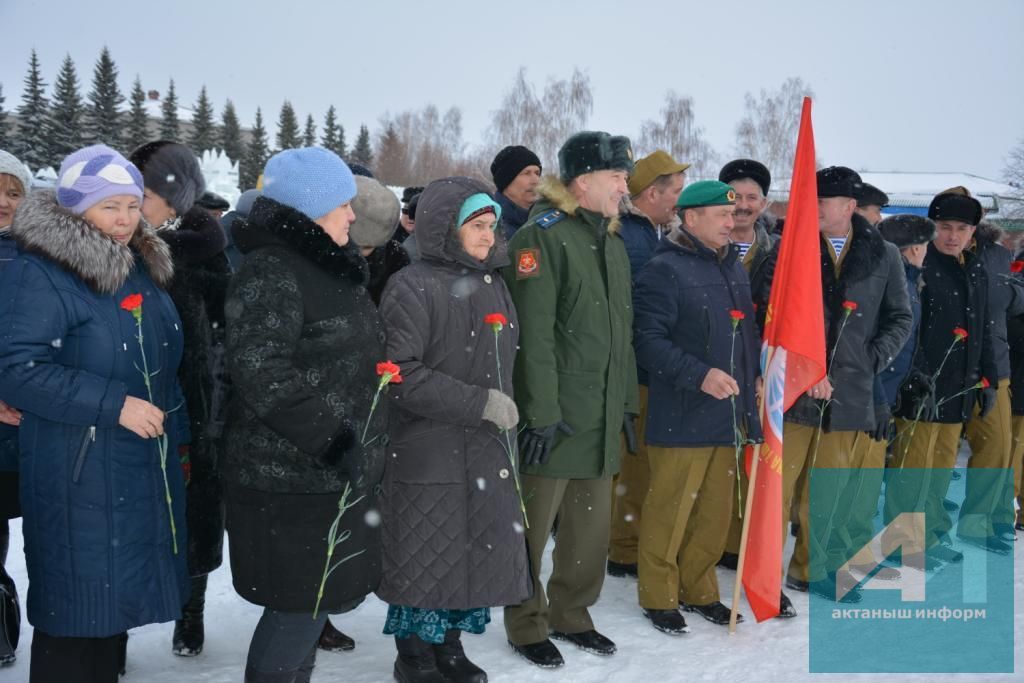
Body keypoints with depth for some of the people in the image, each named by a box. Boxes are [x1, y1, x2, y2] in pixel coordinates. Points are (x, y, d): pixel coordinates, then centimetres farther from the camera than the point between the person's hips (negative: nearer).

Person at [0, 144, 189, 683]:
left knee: (115, 597, 16)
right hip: (77, 477, -7)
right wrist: (113, 405, -23)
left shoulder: (143, 267, 12)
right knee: (76, 608, -1)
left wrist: (176, 436, 19)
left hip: (143, 468, 7)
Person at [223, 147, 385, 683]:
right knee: (300, 606, -1)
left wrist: (361, 446, 19)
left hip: (335, 473, 9)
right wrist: (335, 440, -25)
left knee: (316, 602, 17)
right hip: (290, 476, -9)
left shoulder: (332, 268, 14)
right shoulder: (270, 272, -16)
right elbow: (261, 375, -24)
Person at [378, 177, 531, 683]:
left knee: (480, 555, 12)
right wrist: (480, 403, -19)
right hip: (428, 452, -7)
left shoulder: (494, 284, 12)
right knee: (425, 559, 3)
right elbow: (401, 374, -19)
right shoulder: (413, 287, -12)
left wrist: (505, 407, 17)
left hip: (488, 451, 7)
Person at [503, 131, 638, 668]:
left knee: (592, 523, 15)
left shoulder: (612, 242, 16)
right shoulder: (542, 236, -11)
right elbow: (533, 335, -18)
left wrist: (627, 403, 18)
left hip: (602, 417, 8)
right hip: (555, 418, -8)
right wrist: (542, 413, -20)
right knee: (533, 524, 4)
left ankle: (571, 613, 31)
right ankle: (527, 624, 20)